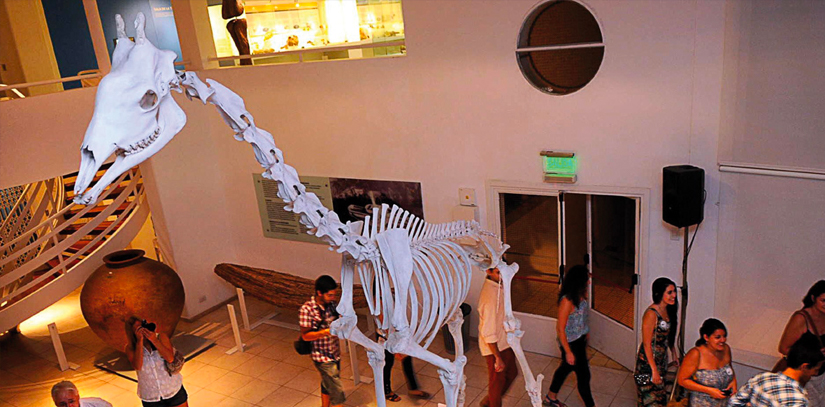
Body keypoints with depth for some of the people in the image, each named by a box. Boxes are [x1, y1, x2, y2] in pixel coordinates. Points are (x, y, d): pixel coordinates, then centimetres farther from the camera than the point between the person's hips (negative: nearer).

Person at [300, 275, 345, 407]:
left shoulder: (331, 303, -4)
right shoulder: (307, 309, -22)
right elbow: (305, 336, -17)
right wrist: (325, 332, -30)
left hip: (335, 353, 6)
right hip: (322, 357, -6)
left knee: (327, 385, 24)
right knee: (337, 391, -3)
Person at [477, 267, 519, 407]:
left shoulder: (497, 286, -4)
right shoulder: (490, 295, -33)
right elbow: (488, 332, -30)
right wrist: (498, 358, -23)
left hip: (505, 342, 9)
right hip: (495, 347, -9)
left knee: (512, 373, 25)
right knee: (497, 381, 13)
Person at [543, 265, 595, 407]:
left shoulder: (580, 294, -4)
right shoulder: (567, 301, -30)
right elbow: (560, 329, -24)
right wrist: (568, 352, -20)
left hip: (580, 338, 9)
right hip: (571, 343, -9)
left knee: (566, 367, 24)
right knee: (583, 374, 4)